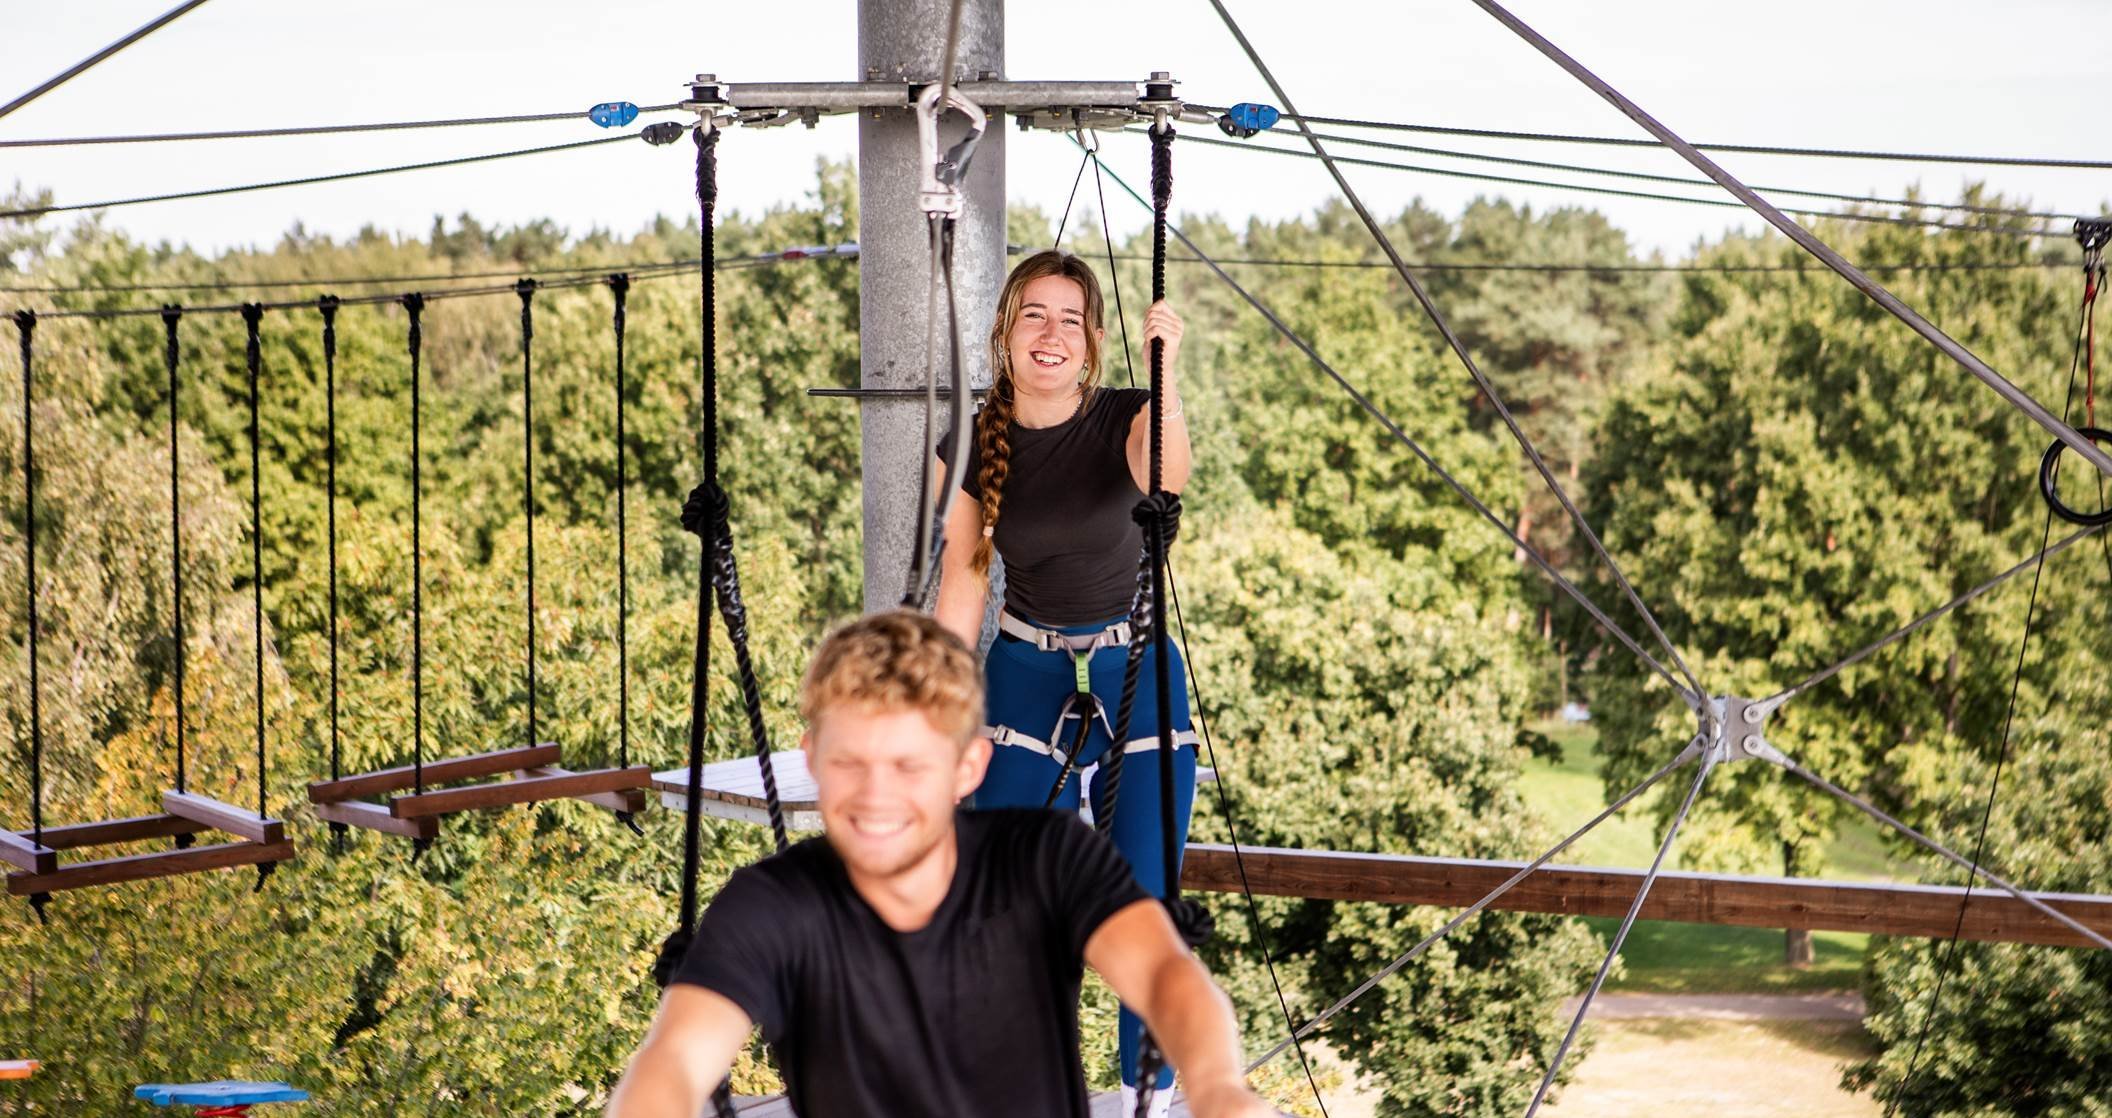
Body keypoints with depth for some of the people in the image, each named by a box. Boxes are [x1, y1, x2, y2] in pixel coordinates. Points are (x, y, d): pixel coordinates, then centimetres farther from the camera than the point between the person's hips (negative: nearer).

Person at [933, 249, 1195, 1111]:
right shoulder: (973, 446, -2)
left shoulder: (1123, 418, -9)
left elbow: (1167, 477, -33)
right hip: (1026, 674, 2)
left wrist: (1166, 370, -46)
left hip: (1136, 674, -2)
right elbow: (961, 587, 4)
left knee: (1144, 909, -1)